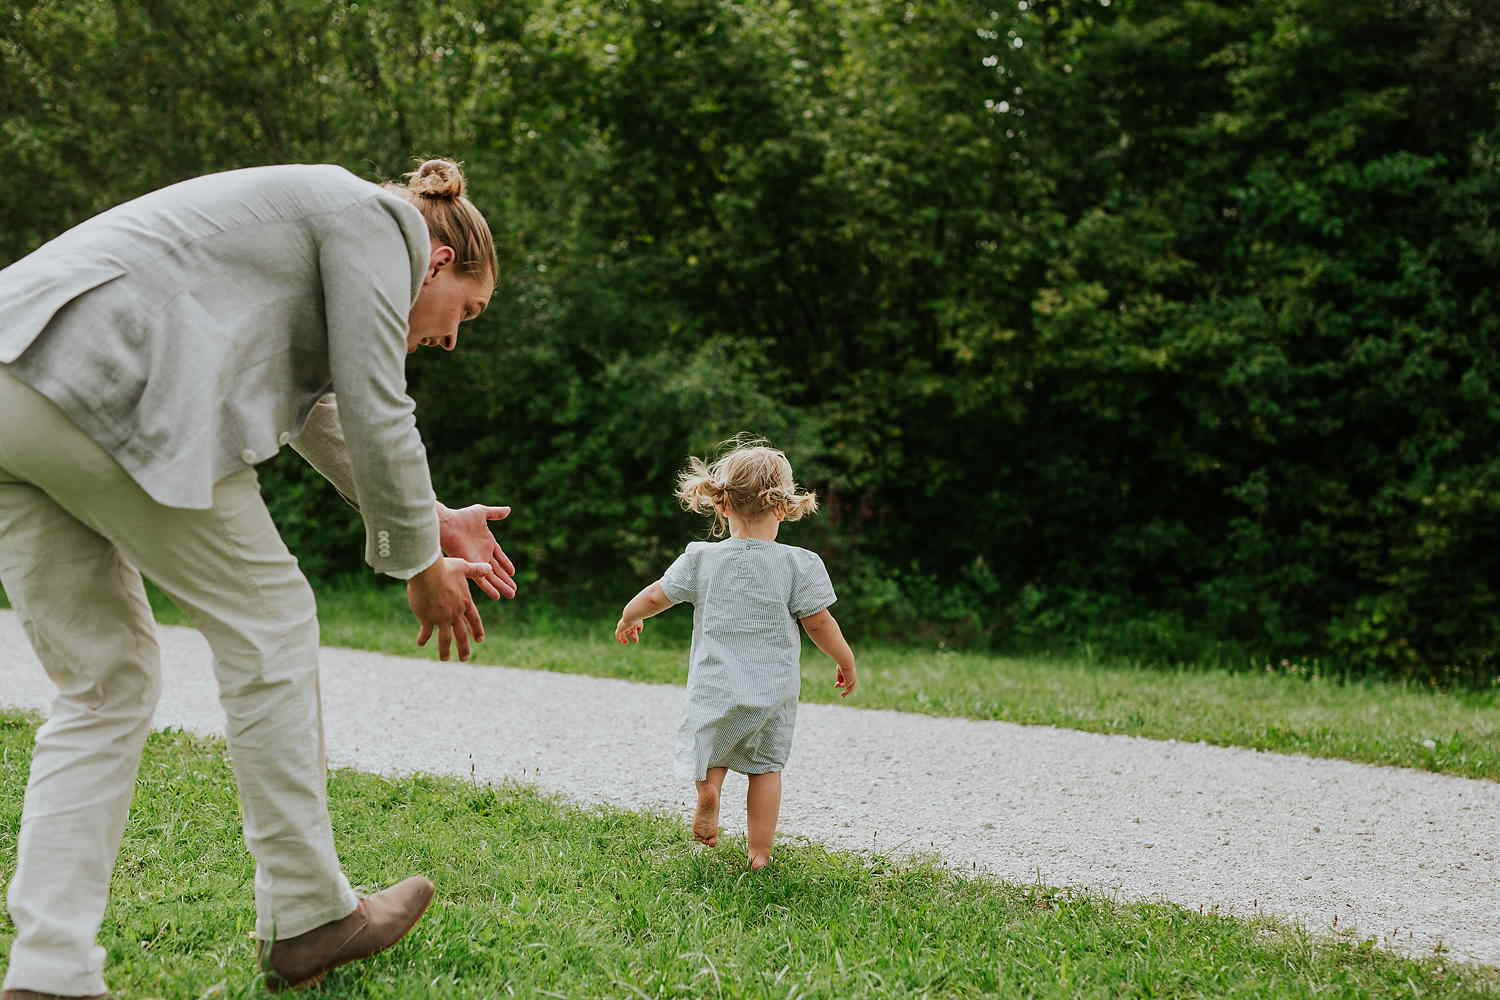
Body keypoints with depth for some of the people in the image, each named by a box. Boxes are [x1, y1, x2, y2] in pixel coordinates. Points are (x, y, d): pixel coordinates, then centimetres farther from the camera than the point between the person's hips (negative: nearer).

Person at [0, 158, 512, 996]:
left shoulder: (314, 219, 33)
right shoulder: (380, 218, 4)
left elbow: (321, 413, 41)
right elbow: (377, 411, -1)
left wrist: (434, 519, 42)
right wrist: (420, 561, 11)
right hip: (95, 383, -10)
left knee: (108, 682, 12)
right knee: (267, 621, 4)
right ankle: (308, 919, 14)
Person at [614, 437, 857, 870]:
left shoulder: (702, 558, -3)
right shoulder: (799, 564, -7)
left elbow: (656, 596, 6)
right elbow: (819, 622, -3)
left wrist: (628, 619, 26)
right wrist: (847, 661, 13)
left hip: (717, 686, 0)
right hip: (775, 689, 0)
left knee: (710, 746, 20)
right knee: (766, 766, 13)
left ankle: (708, 784, -12)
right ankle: (759, 852, 10)